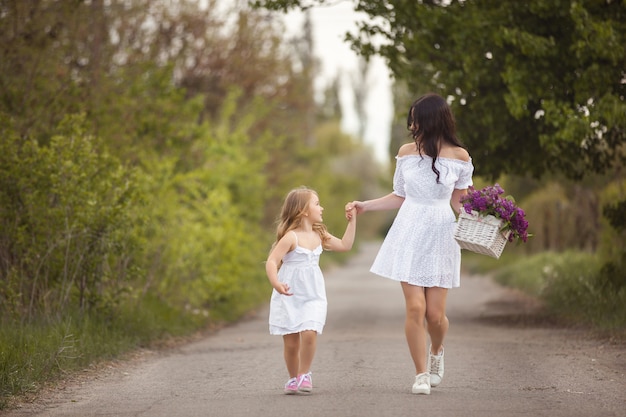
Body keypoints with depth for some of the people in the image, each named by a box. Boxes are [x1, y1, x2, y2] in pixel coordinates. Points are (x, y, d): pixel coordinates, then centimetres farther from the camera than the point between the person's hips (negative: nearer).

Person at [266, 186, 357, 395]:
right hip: (289, 297, -4)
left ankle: (304, 374, 1)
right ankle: (293, 378, 22)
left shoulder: (319, 236, 8)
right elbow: (271, 262, -21)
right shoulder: (291, 237, -13)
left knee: (309, 333, -17)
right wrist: (276, 283, -37)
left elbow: (344, 245, 19)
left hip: (312, 297, 4)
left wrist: (352, 221, 15)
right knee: (291, 341, 0)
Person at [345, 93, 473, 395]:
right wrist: (364, 206, 9)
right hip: (409, 234, 1)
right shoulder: (407, 152, 4)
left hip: (441, 236, -1)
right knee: (415, 308, -9)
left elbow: (459, 202, 7)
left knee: (435, 313, -4)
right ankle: (422, 374, 5)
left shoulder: (459, 157, -2)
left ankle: (437, 351, 31)